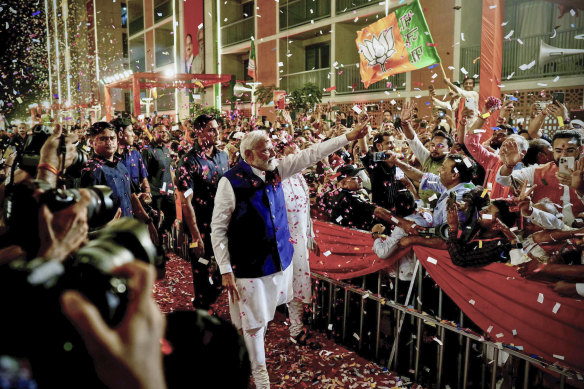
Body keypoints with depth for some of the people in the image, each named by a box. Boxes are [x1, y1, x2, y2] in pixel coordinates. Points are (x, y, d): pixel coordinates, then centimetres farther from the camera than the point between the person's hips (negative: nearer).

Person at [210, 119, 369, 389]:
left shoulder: (275, 170, 0)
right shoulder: (231, 181, -17)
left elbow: (311, 154, 2)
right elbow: (218, 229, -14)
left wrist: (349, 136, 0)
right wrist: (225, 271, -16)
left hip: (279, 257, 6)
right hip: (248, 265, -5)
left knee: (265, 316, 21)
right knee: (253, 321, 8)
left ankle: (253, 349, 46)